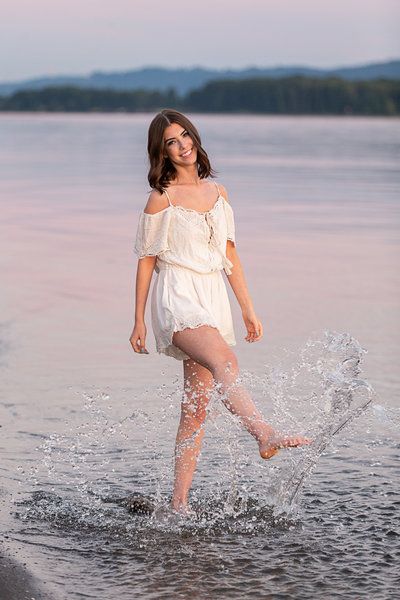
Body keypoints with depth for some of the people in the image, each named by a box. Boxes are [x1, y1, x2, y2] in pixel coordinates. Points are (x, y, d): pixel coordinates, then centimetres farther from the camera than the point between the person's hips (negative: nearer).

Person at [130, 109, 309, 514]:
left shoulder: (217, 192, 14)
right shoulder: (162, 198, -1)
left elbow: (229, 254, 19)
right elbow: (146, 260, 2)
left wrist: (248, 310, 17)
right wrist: (138, 322, 1)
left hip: (213, 300, 6)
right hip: (176, 298, -6)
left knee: (195, 410, 2)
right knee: (224, 359, -34)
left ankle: (179, 503, 4)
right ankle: (264, 435, -54)